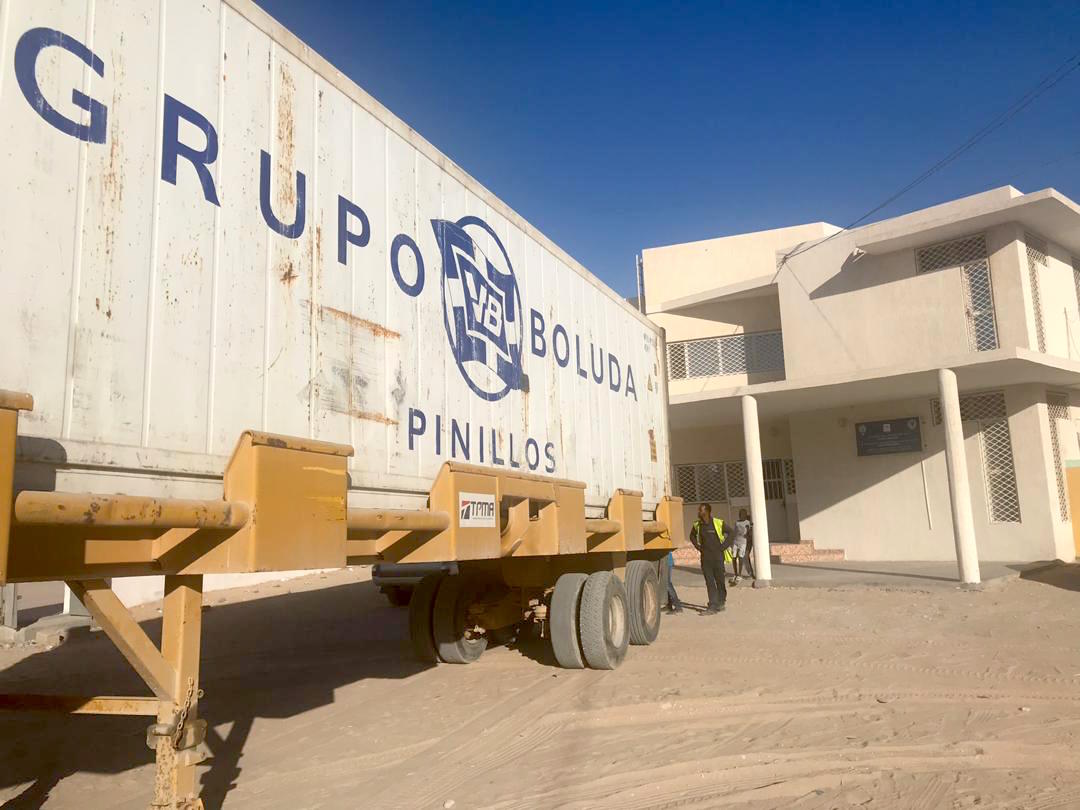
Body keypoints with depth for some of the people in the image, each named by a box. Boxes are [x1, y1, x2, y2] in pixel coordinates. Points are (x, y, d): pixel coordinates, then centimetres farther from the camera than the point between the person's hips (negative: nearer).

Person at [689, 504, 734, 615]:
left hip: (717, 556, -3)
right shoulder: (697, 525, 3)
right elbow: (692, 536, 21)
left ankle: (721, 603, 25)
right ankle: (713, 606, 1)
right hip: (705, 557, 3)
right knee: (709, 582, 0)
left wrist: (724, 546, -5)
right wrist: (698, 547, 8)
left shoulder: (718, 523, -10)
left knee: (720, 580, 8)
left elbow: (730, 532, -1)